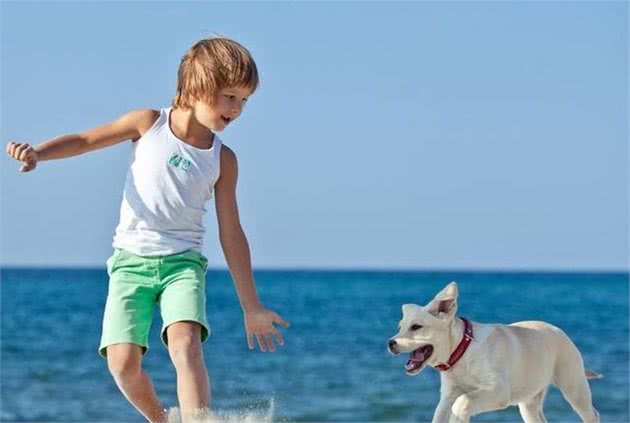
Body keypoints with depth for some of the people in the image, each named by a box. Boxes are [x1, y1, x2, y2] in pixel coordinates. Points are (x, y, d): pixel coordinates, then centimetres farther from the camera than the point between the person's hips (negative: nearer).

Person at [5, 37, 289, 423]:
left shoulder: (222, 160, 3)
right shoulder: (149, 124, 0)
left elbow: (231, 235, 8)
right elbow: (85, 140, 7)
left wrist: (251, 307, 9)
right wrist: (38, 153, -13)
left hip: (183, 262, 0)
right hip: (131, 261, 0)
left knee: (185, 344, -26)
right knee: (122, 362, -12)